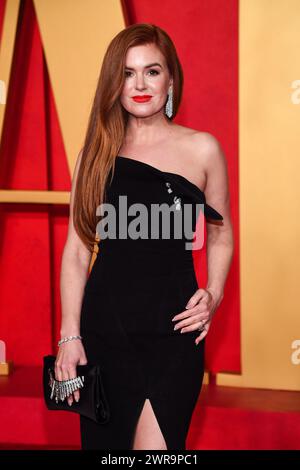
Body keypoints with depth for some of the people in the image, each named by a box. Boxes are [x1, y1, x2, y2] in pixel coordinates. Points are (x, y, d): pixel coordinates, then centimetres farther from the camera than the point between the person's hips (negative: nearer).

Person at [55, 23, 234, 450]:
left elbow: (221, 234, 12)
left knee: (154, 443, -9)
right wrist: (69, 335, -1)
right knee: (104, 440, 12)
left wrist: (213, 295, -5)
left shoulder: (202, 149, 2)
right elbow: (77, 249, 5)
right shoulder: (96, 153, 6)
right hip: (103, 328, 2)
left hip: (173, 330, -2)